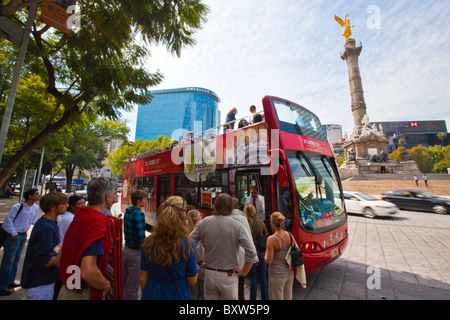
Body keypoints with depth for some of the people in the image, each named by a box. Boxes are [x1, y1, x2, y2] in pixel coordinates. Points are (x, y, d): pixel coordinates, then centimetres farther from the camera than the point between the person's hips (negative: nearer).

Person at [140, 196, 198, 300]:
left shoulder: (149, 242, -14)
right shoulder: (187, 244, -24)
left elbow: (142, 279, -2)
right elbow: (192, 281, -11)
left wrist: (145, 295, 16)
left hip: (152, 295, 2)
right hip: (177, 295, -2)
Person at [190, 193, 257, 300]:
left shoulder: (204, 222, -7)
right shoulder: (236, 225, -15)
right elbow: (251, 252, -17)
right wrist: (244, 271, -2)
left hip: (209, 274, 3)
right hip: (228, 276, -2)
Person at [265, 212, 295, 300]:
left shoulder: (271, 239, -21)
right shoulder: (290, 236, -6)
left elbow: (269, 261, -17)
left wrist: (266, 253, 2)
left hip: (277, 275, -5)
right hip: (289, 273, 5)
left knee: (277, 298, 13)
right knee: (288, 297, 23)